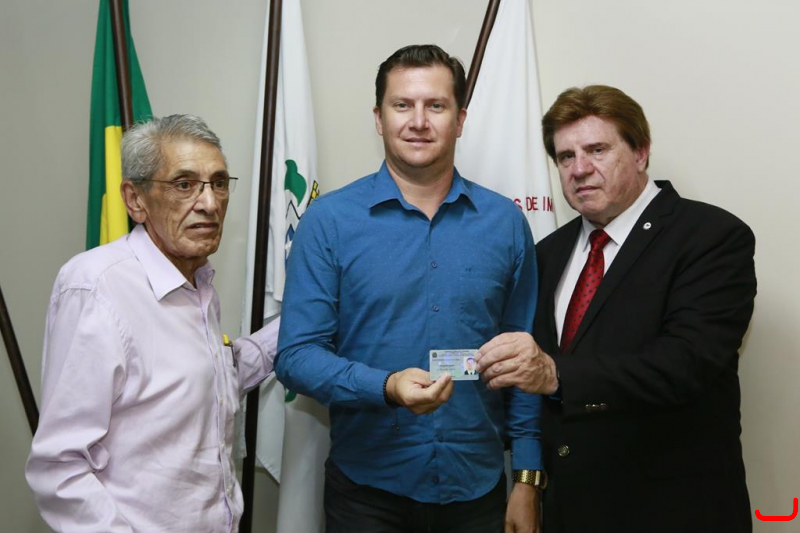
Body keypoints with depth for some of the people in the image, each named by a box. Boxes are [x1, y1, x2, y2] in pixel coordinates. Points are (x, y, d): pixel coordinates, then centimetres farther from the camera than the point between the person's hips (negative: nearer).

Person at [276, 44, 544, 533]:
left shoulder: (505, 222, 0)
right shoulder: (330, 220, -6)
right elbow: (297, 354, -8)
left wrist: (528, 478, 1)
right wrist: (387, 387, -23)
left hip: (477, 487, 2)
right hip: (367, 490, -2)